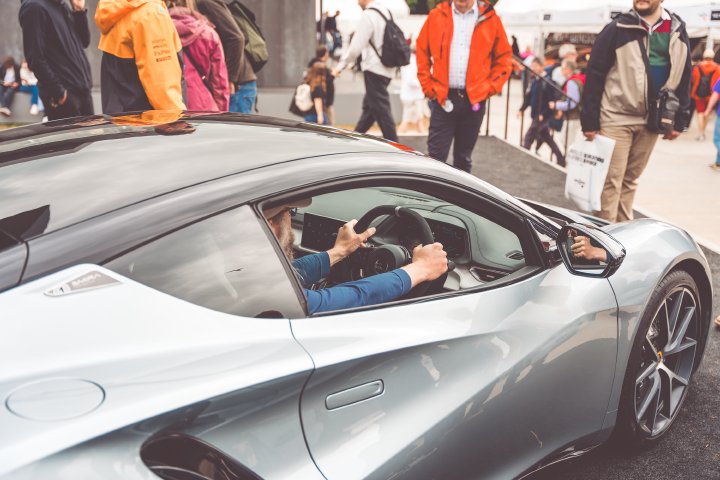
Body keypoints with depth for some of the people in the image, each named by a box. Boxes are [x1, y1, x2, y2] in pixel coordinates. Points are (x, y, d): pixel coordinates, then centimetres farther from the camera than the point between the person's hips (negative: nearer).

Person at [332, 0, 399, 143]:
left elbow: (356, 46, -16)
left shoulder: (368, 15, -14)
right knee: (368, 106, 17)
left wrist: (341, 65, -8)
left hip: (374, 69, -9)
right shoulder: (385, 11, 10)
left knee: (381, 110, -4)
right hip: (386, 68, 9)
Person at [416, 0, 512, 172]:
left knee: (464, 157, 12)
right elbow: (422, 52, 9)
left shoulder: (490, 19, 3)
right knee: (436, 155, -3)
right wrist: (428, 86, 2)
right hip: (442, 97, -1)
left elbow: (504, 58, 7)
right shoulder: (436, 16, 3)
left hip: (474, 99, 1)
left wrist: (490, 88, -2)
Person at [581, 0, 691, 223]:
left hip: (651, 121, 4)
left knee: (630, 180, 13)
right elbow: (594, 76, -8)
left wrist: (680, 120, 8)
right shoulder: (617, 30, -6)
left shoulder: (677, 32, 8)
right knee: (611, 181, -4)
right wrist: (590, 121, -12)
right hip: (616, 119, -4)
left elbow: (683, 78, 12)